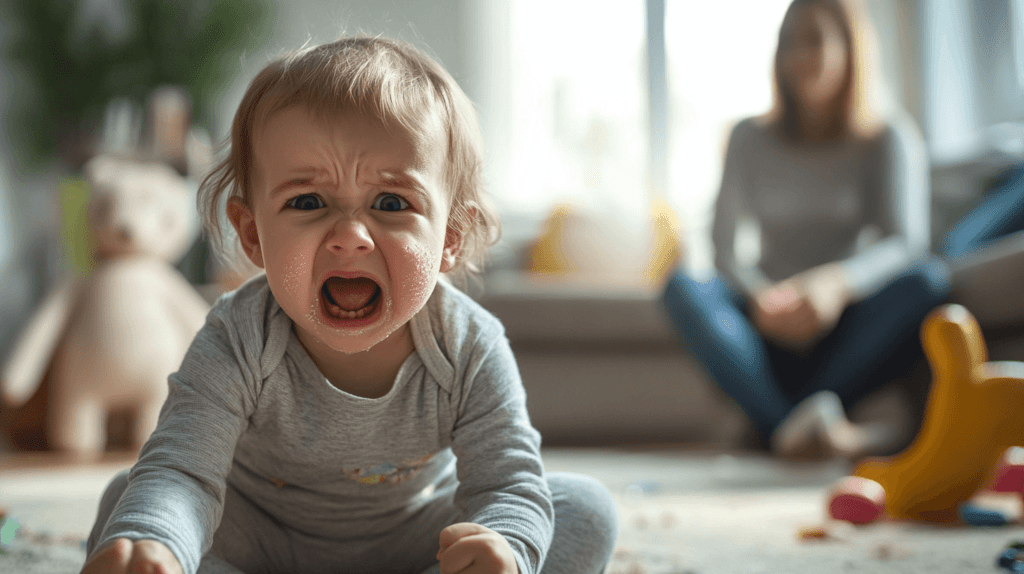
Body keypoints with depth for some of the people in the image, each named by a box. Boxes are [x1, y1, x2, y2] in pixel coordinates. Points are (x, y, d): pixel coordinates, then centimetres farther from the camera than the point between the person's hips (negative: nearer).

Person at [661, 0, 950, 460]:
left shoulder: (890, 139, 4)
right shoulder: (752, 139, 9)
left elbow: (906, 243, -12)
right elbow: (724, 249, 0)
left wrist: (837, 283, -34)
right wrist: (759, 298, -24)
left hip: (848, 325, -1)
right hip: (770, 328, 1)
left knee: (927, 278, -30)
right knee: (681, 286, -27)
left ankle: (796, 420, -35)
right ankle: (797, 430, -45)